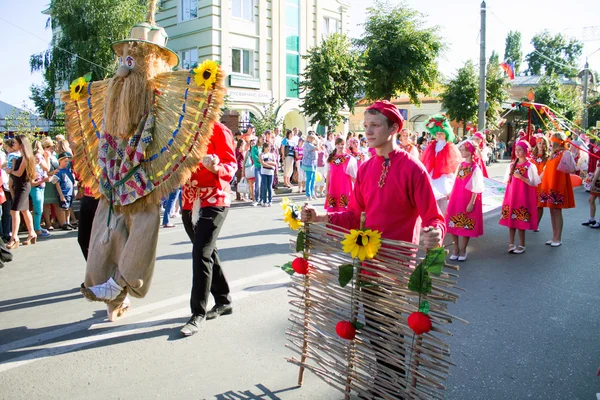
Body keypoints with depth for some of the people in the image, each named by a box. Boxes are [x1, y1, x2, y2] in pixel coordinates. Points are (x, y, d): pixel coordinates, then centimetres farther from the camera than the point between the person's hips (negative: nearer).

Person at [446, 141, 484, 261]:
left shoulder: (475, 168, -11)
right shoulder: (460, 165, 7)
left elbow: (476, 188, -12)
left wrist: (471, 203, -16)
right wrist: (451, 196, 14)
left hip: (467, 200, -6)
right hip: (456, 199, 6)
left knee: (466, 225, 4)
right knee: (453, 224, 7)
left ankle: (463, 249, 18)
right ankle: (456, 248, 21)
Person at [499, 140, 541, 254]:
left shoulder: (530, 166, -6)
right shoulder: (512, 165, 10)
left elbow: (534, 183, -9)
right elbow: (506, 181, 14)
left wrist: (521, 177, -18)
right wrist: (511, 174, -4)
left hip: (523, 197, -5)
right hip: (511, 195, 5)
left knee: (520, 221, -2)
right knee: (510, 219, 6)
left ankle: (522, 245, 10)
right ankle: (511, 244, 15)